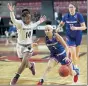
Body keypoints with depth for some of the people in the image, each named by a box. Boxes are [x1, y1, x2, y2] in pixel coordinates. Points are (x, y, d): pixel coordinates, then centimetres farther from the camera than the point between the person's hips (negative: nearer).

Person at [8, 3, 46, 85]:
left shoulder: (31, 24, -2)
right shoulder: (20, 23, -20)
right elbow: (13, 20, -42)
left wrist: (39, 22, 22)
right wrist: (11, 11, -58)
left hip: (28, 46, 3)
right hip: (20, 45, -2)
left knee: (24, 62, -15)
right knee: (25, 64, 9)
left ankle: (15, 78, 2)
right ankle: (31, 65, 49)